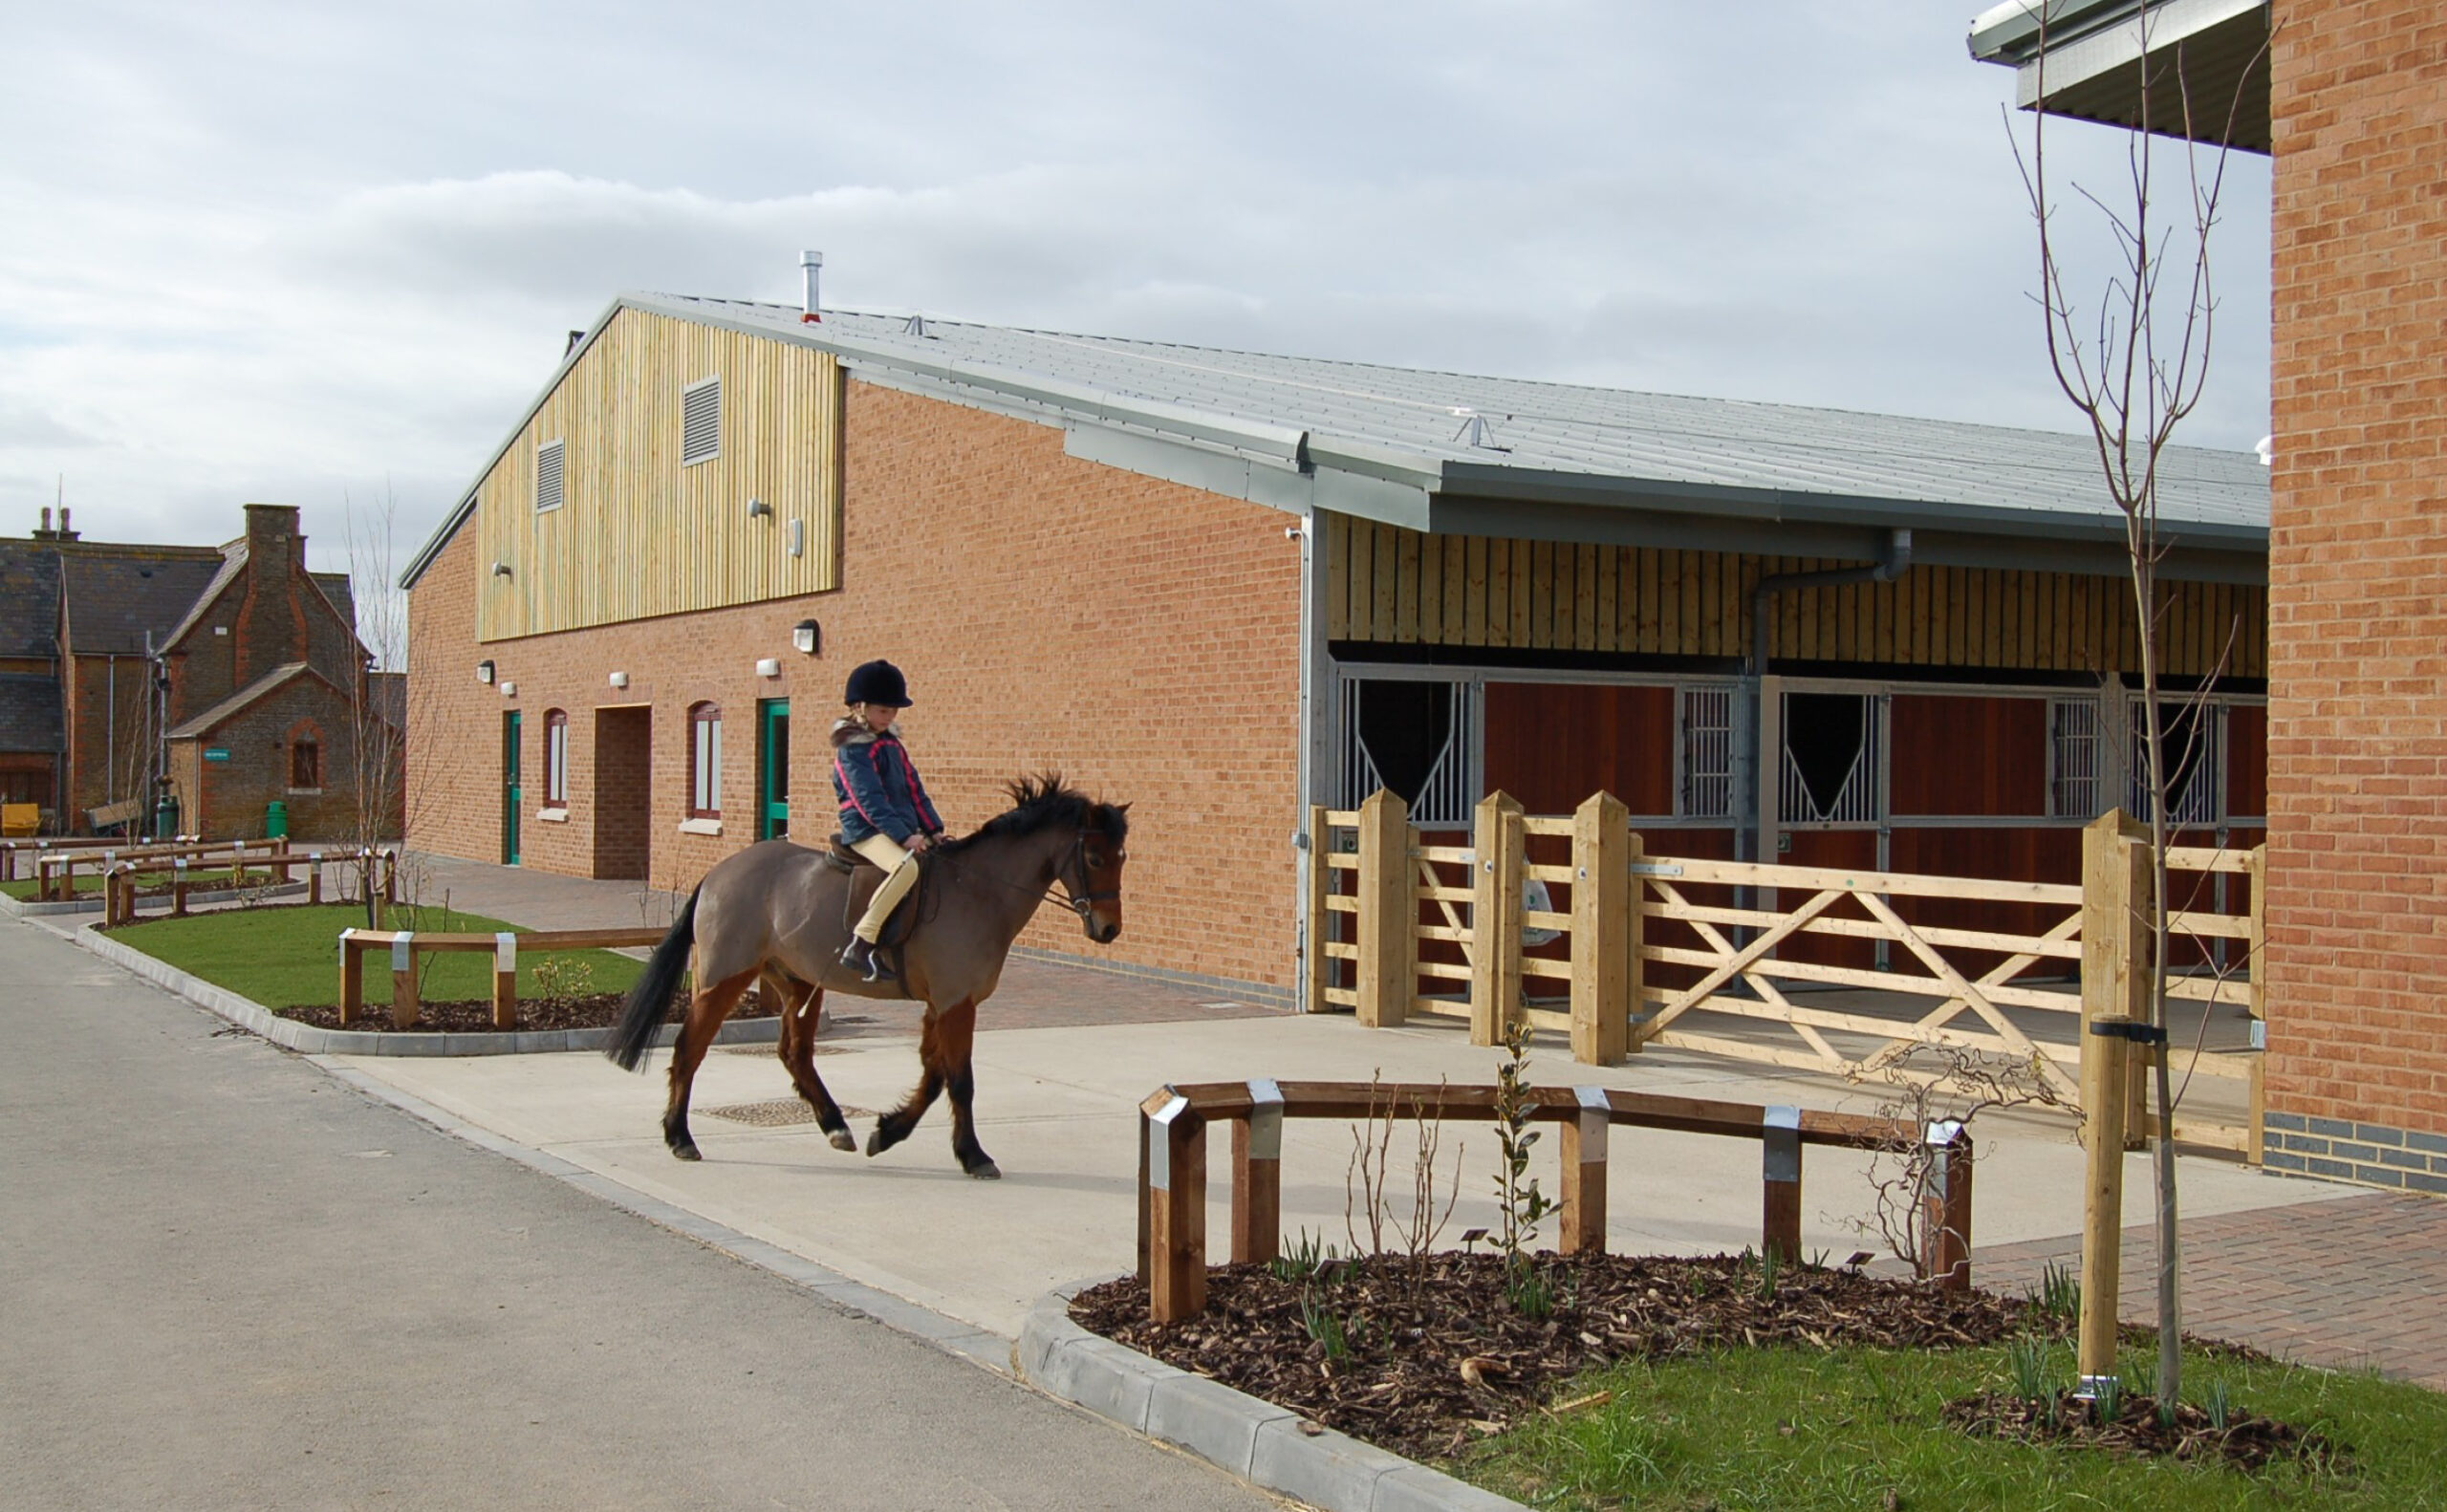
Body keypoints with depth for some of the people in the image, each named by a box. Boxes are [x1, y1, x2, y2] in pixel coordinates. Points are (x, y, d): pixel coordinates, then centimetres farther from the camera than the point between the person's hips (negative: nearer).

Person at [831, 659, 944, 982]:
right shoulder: (852, 749, -9)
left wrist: (932, 829, 8)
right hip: (867, 831, -10)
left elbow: (914, 789, 19)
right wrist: (903, 836, -26)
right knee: (906, 866, -35)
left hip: (902, 829, 10)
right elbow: (869, 800, -19)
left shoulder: (892, 744, 19)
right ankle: (859, 945, -34)